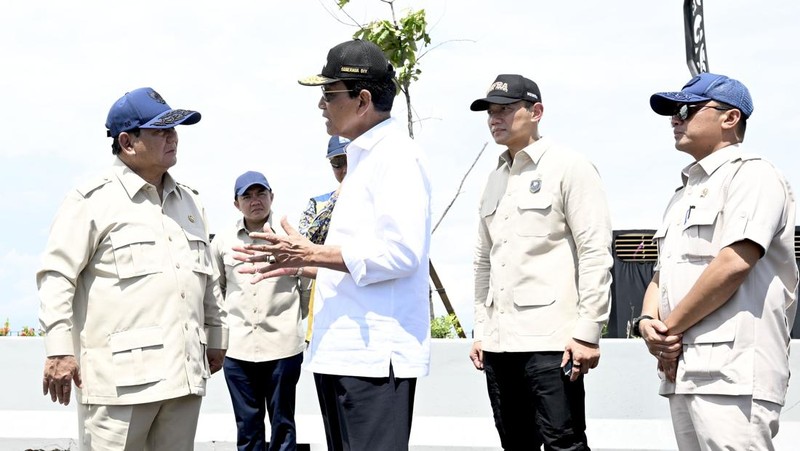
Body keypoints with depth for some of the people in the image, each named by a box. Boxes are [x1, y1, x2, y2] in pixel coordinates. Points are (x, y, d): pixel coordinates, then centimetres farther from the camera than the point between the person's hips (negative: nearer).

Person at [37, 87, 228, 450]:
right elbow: (57, 276, -7)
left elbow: (209, 278, 26)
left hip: (185, 373, 7)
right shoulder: (93, 200, -3)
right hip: (120, 375, -6)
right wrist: (59, 349, -13)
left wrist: (216, 337, 25)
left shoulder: (189, 201, 19)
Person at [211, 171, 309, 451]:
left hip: (283, 346, -2)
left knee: (282, 424, 8)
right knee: (247, 426, 10)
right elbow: (215, 290, 18)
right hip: (237, 348, 2)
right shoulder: (222, 242, 6)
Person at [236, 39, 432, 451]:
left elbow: (401, 252, -21)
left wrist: (313, 254, -16)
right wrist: (297, 263, 13)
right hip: (341, 349, 10)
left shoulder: (396, 156, -12)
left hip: (376, 352, -10)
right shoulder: (363, 157, 19)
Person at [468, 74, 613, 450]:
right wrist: (481, 330, 16)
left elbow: (595, 253, -9)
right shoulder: (494, 181, 18)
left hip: (551, 339, -7)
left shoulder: (568, 167, -2)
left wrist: (588, 332, -15)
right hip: (499, 342, 7)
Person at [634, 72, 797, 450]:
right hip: (681, 370, 9)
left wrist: (670, 327, -10)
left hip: (732, 373, -9)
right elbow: (661, 276, 24)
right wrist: (647, 321, 2)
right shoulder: (685, 193, 25)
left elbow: (734, 264, -16)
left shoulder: (751, 175, -3)